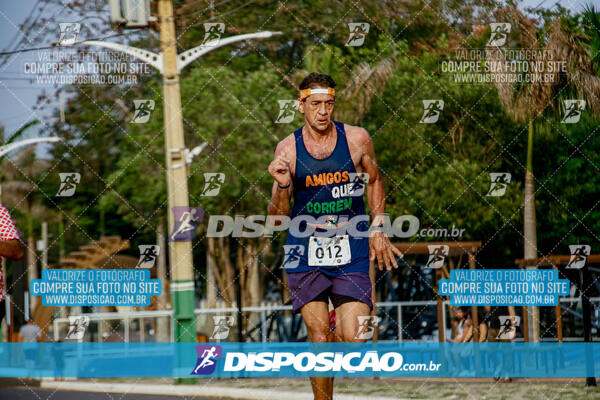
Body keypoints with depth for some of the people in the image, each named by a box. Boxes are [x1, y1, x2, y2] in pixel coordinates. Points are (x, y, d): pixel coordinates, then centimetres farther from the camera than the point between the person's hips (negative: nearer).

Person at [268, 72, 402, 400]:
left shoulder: (357, 139, -1)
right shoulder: (287, 149, -2)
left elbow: (374, 181, 18)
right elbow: (277, 218, 1)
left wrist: (377, 228, 11)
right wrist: (282, 186, -18)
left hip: (351, 250, 0)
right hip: (306, 251, 0)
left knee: (353, 340, -9)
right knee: (318, 337, -4)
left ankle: (338, 328, 27)